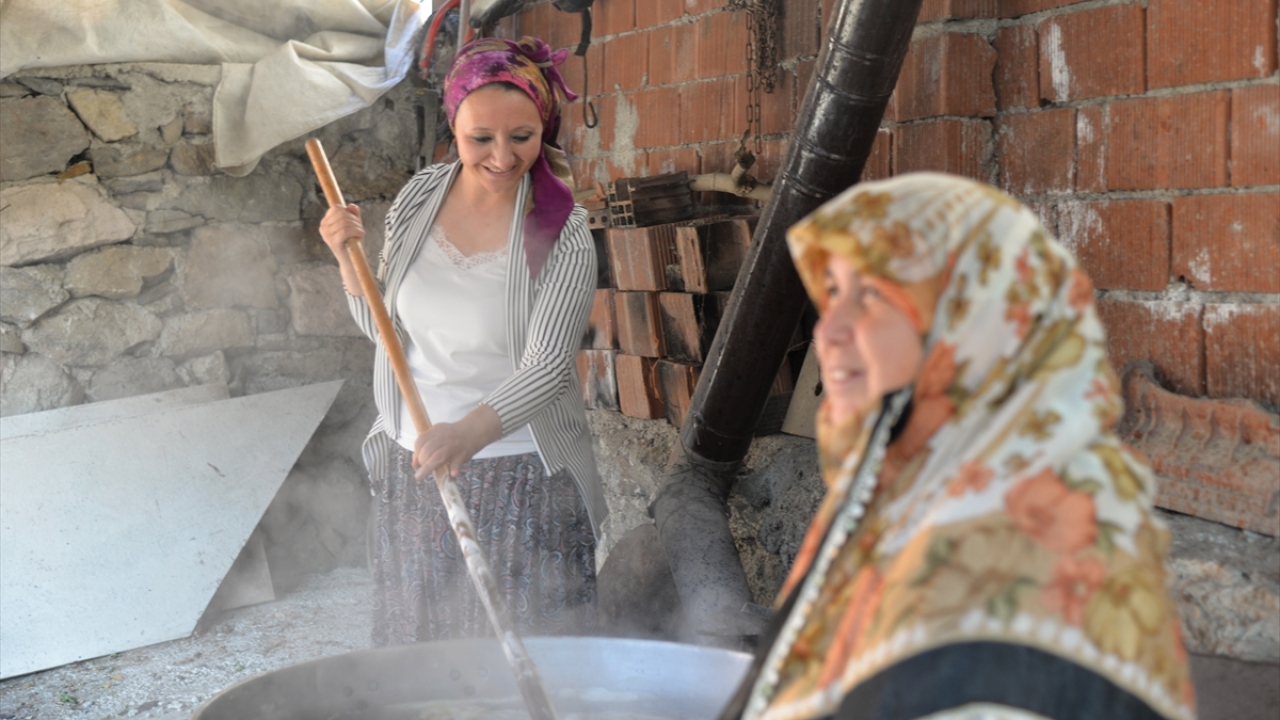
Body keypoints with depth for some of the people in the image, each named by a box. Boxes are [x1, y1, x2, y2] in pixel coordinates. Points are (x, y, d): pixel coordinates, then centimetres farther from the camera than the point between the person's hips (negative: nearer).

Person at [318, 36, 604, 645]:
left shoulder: (563, 237, -14)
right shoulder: (418, 199, 0)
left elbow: (546, 367, -20)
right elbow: (382, 327, 10)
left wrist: (471, 431, -37)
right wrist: (349, 260, -8)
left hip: (521, 476, -4)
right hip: (415, 465, 4)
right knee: (415, 640, 16)